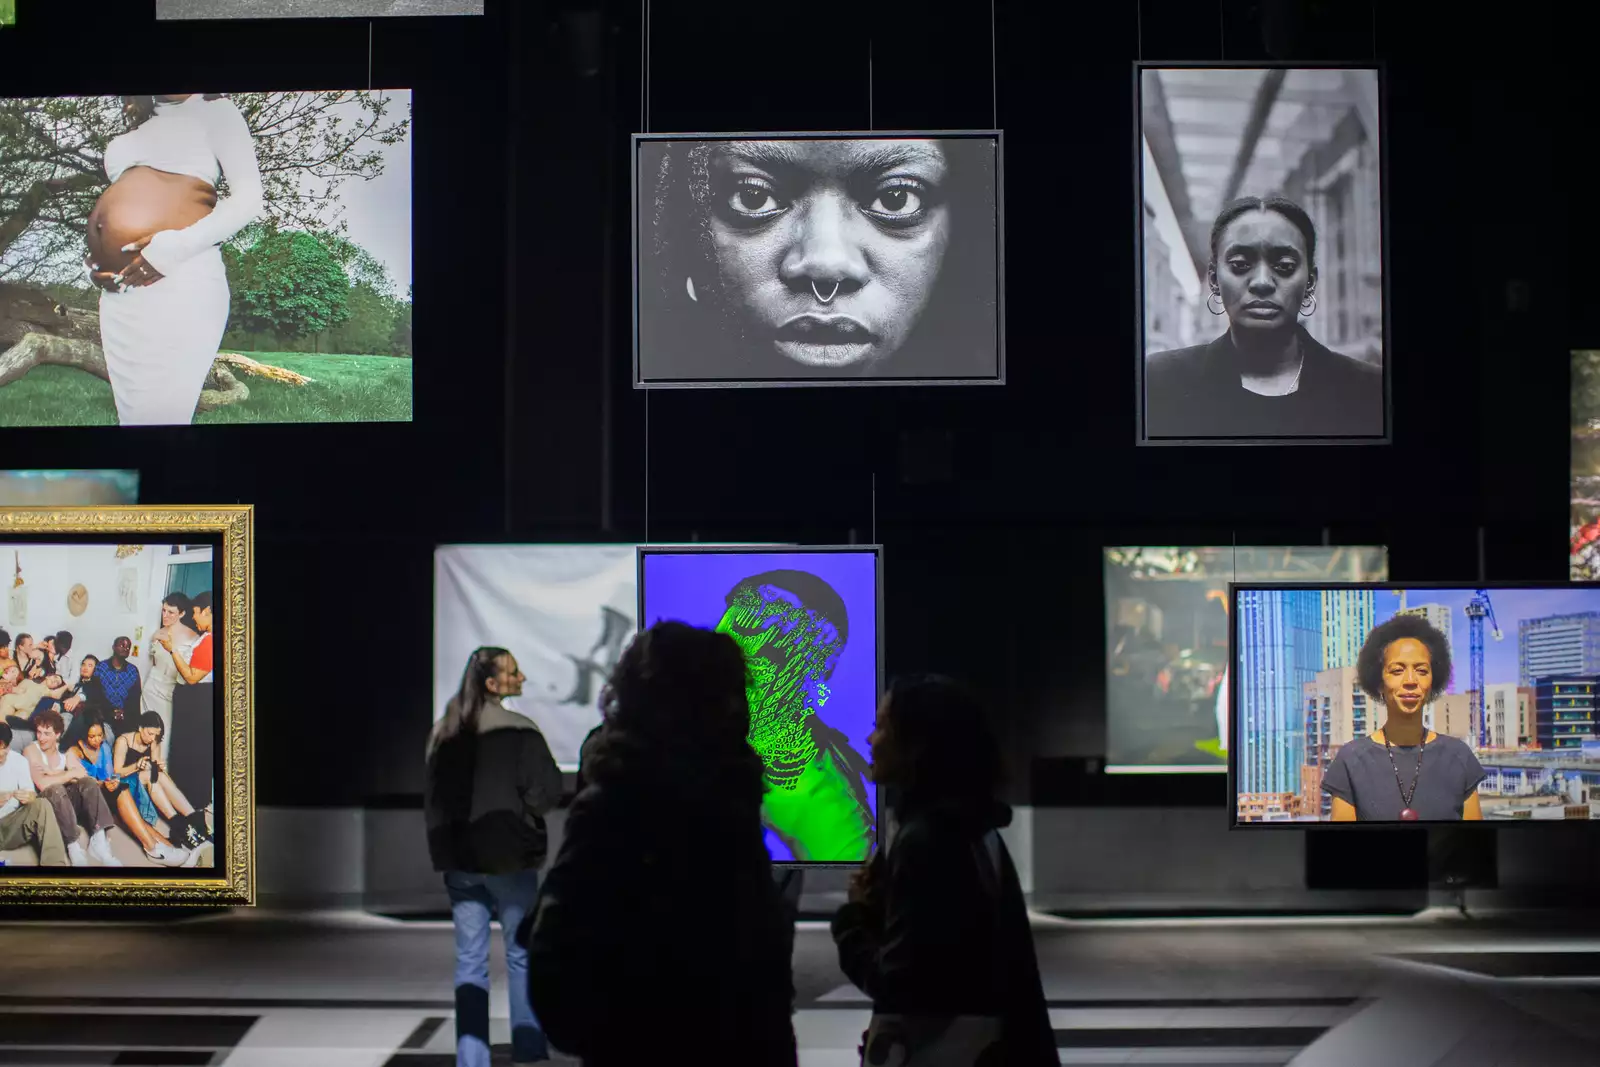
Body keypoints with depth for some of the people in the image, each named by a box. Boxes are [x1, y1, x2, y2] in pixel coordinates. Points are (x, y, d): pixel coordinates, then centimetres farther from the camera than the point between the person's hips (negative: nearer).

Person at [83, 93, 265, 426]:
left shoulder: (213, 110, 7)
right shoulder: (139, 126, 27)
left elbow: (250, 197, -5)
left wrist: (176, 247, -17)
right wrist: (95, 261, 9)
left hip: (178, 279, -8)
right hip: (121, 290, 8)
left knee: (158, 418, -13)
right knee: (131, 415, 7)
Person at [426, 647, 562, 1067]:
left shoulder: (442, 734, 5)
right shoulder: (519, 732, -13)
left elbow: (432, 797, 13)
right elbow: (545, 792, -15)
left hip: (460, 862, 5)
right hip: (510, 859, -4)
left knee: (469, 962, 8)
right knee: (522, 958, 6)